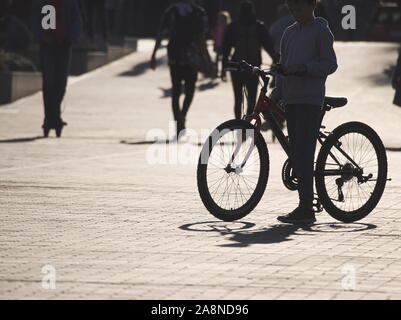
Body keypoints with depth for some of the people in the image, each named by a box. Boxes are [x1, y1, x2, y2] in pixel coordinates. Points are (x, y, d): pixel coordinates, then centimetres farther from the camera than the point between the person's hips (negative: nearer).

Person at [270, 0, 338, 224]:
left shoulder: (321, 31, -2)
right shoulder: (290, 33, 19)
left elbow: (330, 64, -8)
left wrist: (304, 67, -21)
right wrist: (276, 94, 13)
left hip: (311, 100, -7)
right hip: (292, 100, 7)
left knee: (303, 154, -13)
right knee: (297, 155, 6)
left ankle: (306, 208, -14)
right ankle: (305, 206, 10)